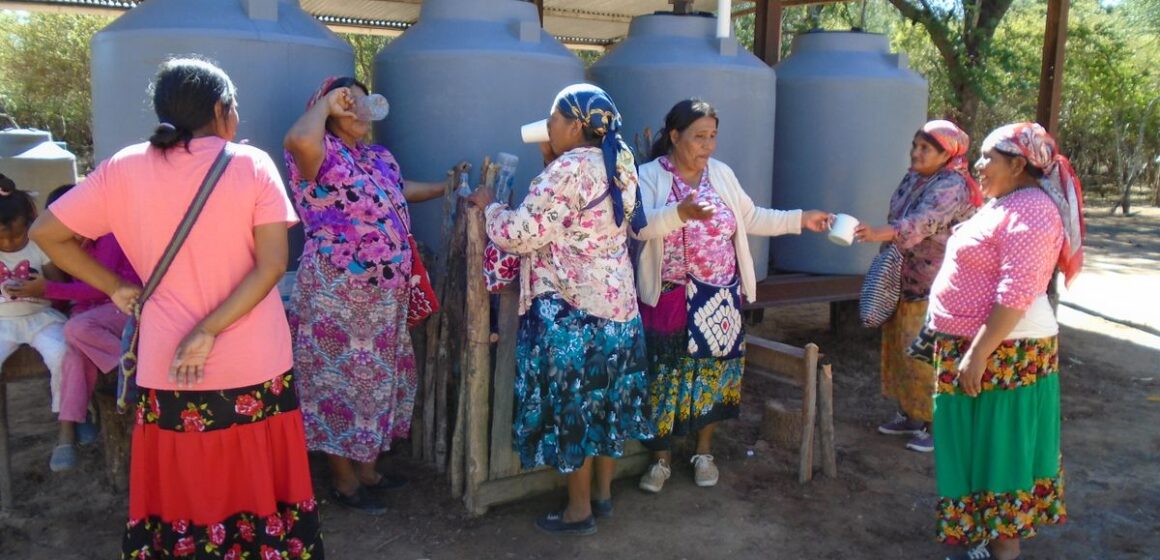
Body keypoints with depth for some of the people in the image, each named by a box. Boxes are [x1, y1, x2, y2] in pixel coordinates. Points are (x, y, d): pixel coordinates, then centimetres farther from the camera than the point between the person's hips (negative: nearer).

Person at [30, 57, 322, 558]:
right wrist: (210, 330, -14)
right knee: (257, 487, 13)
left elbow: (46, 232, 6)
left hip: (168, 368, 2)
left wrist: (114, 287, 8)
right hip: (254, 366, -1)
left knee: (181, 491, 15)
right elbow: (272, 264, -13)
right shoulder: (252, 165, -5)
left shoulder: (123, 169, 0)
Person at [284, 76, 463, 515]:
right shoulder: (321, 154, -14)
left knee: (375, 377, 18)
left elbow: (400, 190, 32)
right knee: (339, 381, 3)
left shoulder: (379, 157, 13)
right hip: (336, 293, -9)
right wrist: (326, 102, -21)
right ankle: (343, 480, 17)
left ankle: (366, 467, 34)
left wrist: (445, 188, 27)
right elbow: (298, 139, -38)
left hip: (384, 294, 9)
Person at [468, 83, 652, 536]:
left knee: (571, 404, 3)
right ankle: (603, 494, 30)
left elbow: (521, 234, -20)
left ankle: (579, 511, 14)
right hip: (617, 302, 9)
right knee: (606, 398, 16)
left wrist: (489, 205, -2)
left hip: (571, 309, -9)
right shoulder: (619, 165, 8)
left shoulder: (568, 170, -19)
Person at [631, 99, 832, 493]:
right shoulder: (650, 175, -9)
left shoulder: (722, 174, 5)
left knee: (713, 371, 10)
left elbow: (751, 219, 13)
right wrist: (681, 213, -41)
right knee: (665, 376, 3)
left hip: (719, 300, 4)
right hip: (668, 299, -4)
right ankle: (661, 458, 19)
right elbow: (640, 225, -24)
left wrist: (801, 219, 7)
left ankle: (704, 452, 28)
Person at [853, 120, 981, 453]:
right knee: (900, 348, 13)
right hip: (904, 282, 8)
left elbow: (922, 222, -33)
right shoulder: (912, 179, 11)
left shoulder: (953, 186, -16)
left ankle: (935, 424, 8)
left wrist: (879, 233, -47)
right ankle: (909, 415, 27)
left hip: (934, 289, -8)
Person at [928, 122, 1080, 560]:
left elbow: (1016, 294, -26)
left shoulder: (1031, 212, -19)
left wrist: (979, 353, -26)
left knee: (1002, 448, 0)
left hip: (1002, 353, -10)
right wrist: (969, 349, 23)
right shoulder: (1004, 204, 14)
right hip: (977, 347, 10)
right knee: (984, 449, 16)